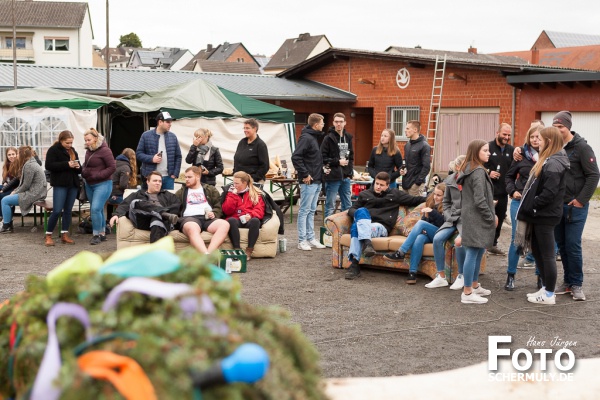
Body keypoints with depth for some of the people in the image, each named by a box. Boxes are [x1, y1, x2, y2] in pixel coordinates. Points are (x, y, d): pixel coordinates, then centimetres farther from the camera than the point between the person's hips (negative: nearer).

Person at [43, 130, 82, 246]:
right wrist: (66, 164, -20)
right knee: (57, 210, -10)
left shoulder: (73, 151, 17)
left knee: (68, 210, 7)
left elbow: (79, 169, 21)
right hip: (60, 184, -6)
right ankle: (48, 235, 1)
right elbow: (49, 165, -15)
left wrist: (78, 167, -4)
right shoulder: (53, 150, -3)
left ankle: (64, 235, 14)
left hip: (73, 184, 6)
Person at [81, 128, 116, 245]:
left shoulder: (104, 150, -13)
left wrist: (97, 175, -17)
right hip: (90, 184, 8)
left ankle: (96, 234, -5)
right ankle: (102, 234, 21)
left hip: (102, 184, -8)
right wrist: (84, 171, 1)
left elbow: (112, 167, -14)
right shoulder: (88, 150, 9)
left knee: (96, 209, -15)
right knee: (98, 210, 13)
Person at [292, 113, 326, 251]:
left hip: (317, 181, 9)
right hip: (308, 181, -9)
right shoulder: (306, 138, -14)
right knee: (304, 211, -3)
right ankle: (302, 241, 1)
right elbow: (295, 157, -22)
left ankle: (311, 238, 19)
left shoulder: (315, 137, 15)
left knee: (311, 211, 13)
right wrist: (305, 174, -19)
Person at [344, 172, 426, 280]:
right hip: (363, 224, 2)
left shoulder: (395, 194, 21)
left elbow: (414, 200, 19)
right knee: (361, 211, -35)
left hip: (381, 227, -2)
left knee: (356, 227, -34)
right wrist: (359, 215, 1)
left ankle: (354, 264, -48)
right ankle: (367, 243, -50)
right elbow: (351, 210, 22)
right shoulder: (364, 194, 24)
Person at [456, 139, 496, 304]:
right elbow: (479, 200, -21)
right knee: (473, 254, -6)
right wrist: (491, 217, -11)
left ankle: (475, 286, 29)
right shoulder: (478, 172, -16)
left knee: (478, 253, 18)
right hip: (476, 219, -10)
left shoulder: (468, 169, 15)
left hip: (470, 217, 10)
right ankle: (467, 293, -2)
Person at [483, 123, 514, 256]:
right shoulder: (488, 147, -7)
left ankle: (493, 244, 24)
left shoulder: (511, 150, 10)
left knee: (499, 219, 12)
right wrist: (488, 172, -16)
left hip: (503, 191, 6)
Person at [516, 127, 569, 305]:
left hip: (545, 216, -10)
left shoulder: (553, 163, -19)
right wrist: (529, 206, 8)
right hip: (540, 215, 10)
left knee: (547, 254, -1)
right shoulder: (548, 160, 13)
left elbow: (549, 193, -25)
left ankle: (549, 294, 9)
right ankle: (546, 287, 27)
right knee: (537, 251, 17)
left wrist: (531, 206, -16)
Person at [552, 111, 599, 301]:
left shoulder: (582, 147, -10)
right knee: (562, 245, 9)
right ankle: (568, 282, 19)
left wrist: (581, 200, -14)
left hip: (575, 206, -5)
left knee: (573, 245, -5)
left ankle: (577, 284, 6)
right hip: (557, 205, 6)